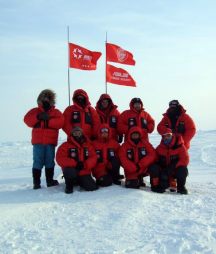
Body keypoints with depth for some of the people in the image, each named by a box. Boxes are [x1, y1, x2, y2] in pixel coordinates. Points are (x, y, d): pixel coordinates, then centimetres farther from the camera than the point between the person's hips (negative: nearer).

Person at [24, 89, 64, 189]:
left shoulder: (56, 112, 10)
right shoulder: (35, 111, 11)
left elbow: (60, 122, -7)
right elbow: (27, 119, -3)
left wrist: (48, 120, -16)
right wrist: (37, 117, -16)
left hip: (51, 142, 1)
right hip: (38, 141, -1)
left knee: (50, 162, 8)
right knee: (38, 162, -2)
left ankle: (50, 180, 17)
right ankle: (36, 182, 2)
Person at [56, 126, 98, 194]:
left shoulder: (88, 145, 9)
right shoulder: (65, 145, -2)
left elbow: (93, 158, 3)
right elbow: (60, 159, -11)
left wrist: (84, 165, -17)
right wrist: (75, 164, -19)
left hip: (84, 173, 3)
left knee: (92, 187, -16)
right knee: (70, 172, -39)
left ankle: (80, 182, 19)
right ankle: (69, 186, -2)